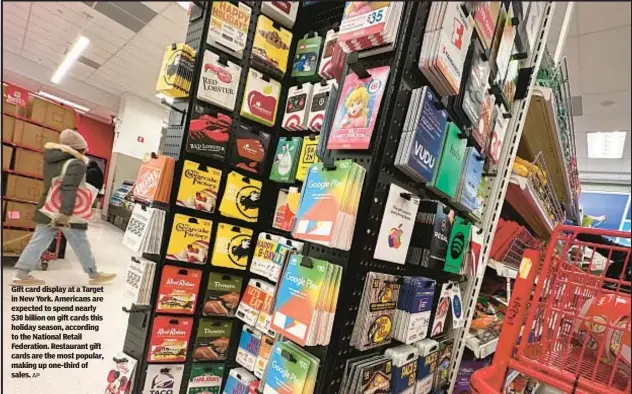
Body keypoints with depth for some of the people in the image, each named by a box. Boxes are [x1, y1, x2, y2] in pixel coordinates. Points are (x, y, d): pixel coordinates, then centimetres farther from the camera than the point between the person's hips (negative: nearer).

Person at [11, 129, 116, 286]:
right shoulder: (76, 164, -20)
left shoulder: (51, 158, 8)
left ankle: (21, 275, 13)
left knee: (38, 242, 12)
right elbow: (69, 189, -28)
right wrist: (65, 213, -33)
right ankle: (94, 275, 13)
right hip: (68, 213, -7)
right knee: (81, 245, 3)